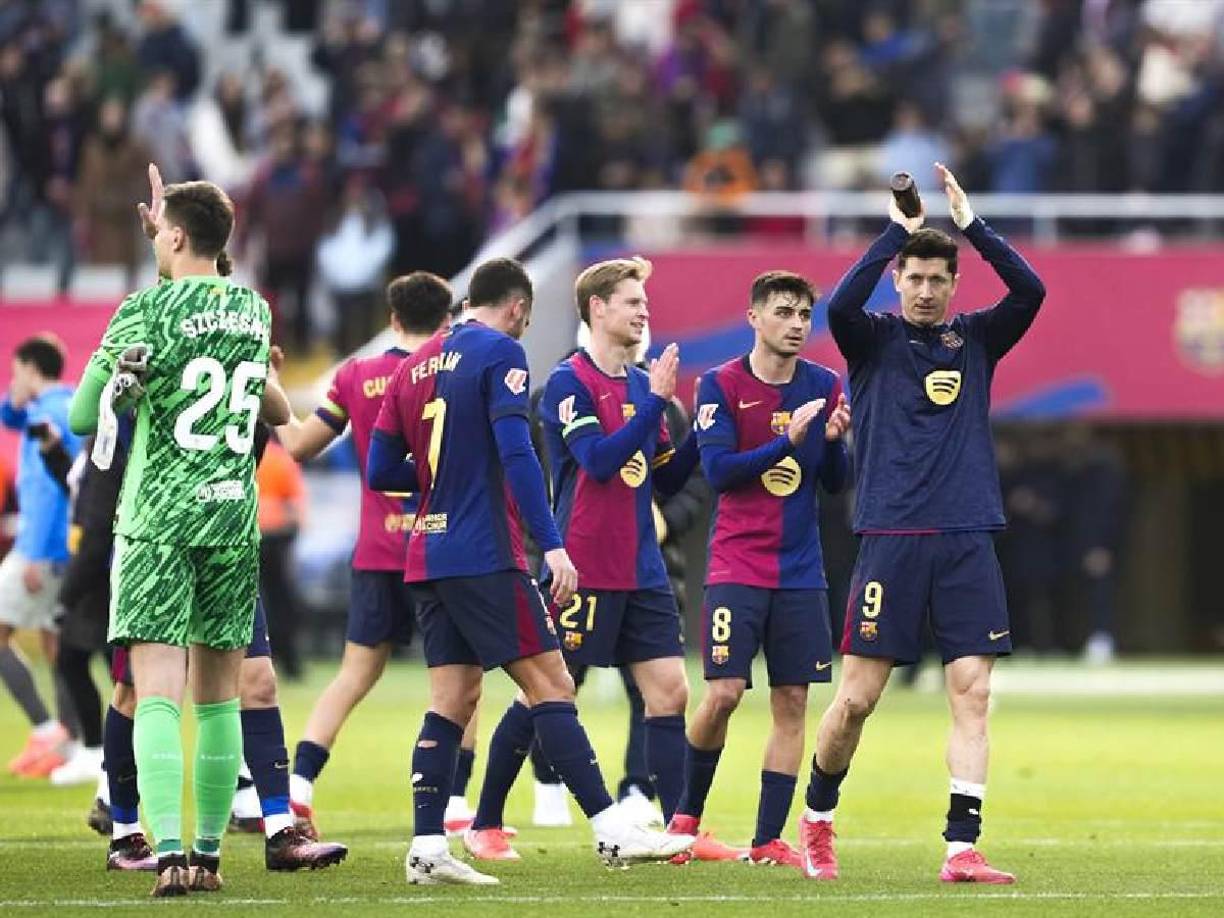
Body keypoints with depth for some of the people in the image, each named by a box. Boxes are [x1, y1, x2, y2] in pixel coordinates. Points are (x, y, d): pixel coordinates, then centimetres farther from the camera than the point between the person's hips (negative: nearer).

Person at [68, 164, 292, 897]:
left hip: (160, 514, -5)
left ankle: (169, 852, -22)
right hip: (234, 513, 5)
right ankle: (209, 852, 13)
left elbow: (83, 417, -6)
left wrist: (119, 380, 17)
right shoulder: (253, 309, 8)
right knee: (219, 693, 10)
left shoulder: (146, 311, -9)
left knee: (157, 690, -9)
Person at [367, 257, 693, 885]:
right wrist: (552, 545, -19)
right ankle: (610, 828, -10)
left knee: (453, 697, 7)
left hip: (428, 554, 7)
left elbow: (381, 471, 14)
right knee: (550, 684, -6)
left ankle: (427, 847, 0)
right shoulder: (500, 353, -5)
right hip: (485, 556, -7)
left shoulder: (415, 366, 15)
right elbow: (516, 453, -16)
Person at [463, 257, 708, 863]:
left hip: (641, 572, 7)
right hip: (583, 572, -7)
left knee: (669, 692, 0)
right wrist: (656, 402, -19)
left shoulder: (641, 384, 13)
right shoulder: (568, 382, -9)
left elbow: (665, 478, 17)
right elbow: (599, 459, -21)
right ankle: (484, 826, 10)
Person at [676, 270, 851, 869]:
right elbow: (718, 471, -12)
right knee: (723, 693, -11)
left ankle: (768, 840, 4)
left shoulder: (823, 386, 7)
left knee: (792, 702, 0)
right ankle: (687, 813, 12)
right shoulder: (721, 386, -3)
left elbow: (835, 483, 9)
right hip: (737, 567, -4)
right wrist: (786, 442, -20)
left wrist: (833, 440, -11)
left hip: (801, 572, 4)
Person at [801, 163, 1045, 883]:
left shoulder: (975, 339, 11)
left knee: (973, 691, -7)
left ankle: (962, 849, -8)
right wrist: (897, 232, -16)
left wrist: (972, 223, -10)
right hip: (891, 539, -2)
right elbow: (840, 305, -17)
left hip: (968, 542, 2)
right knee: (857, 696, -1)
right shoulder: (874, 339, 5)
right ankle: (818, 818, 21)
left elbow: (1030, 291, -5)